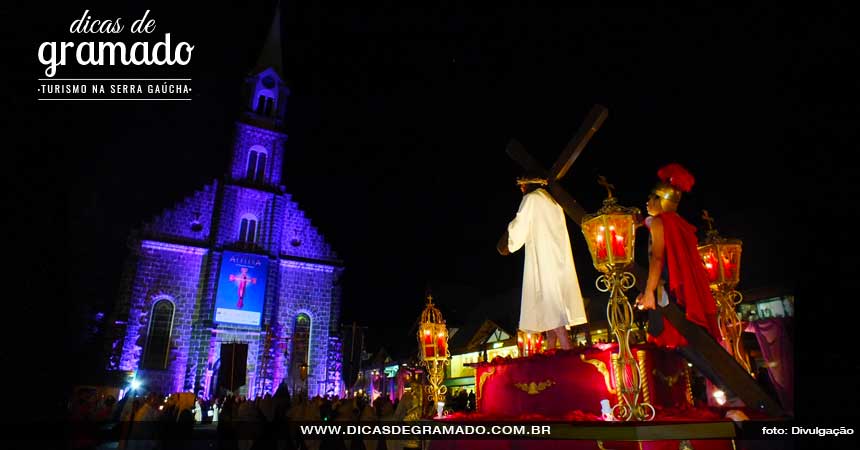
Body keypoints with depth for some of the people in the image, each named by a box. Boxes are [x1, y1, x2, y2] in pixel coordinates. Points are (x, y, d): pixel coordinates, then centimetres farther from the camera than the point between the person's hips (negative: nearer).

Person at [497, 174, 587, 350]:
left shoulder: (531, 199, -2)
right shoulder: (552, 202, 21)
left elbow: (519, 227, -3)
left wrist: (507, 244, 13)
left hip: (543, 260, -8)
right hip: (558, 259, 8)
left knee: (551, 307, -12)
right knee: (551, 308, 8)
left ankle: (567, 351, -19)